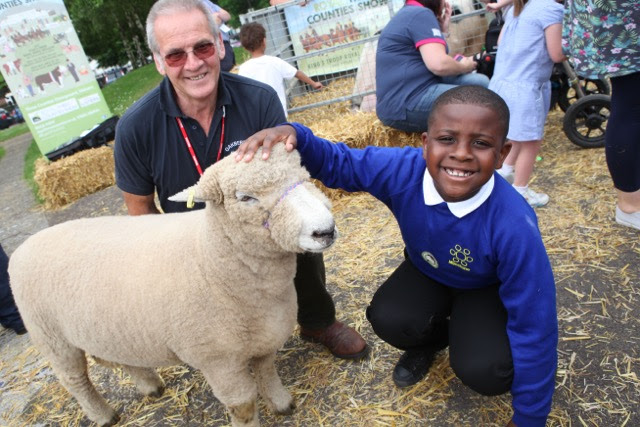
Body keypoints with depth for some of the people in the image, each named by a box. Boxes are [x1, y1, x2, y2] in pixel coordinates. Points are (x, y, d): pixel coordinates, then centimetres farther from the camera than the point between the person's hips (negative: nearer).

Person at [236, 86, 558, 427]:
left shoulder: (514, 228, -38)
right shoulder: (401, 169, -31)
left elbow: (534, 327, -28)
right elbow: (336, 162, -17)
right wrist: (293, 136, -41)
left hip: (487, 289, -3)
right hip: (427, 271, 3)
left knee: (484, 373, -27)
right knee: (388, 319, -25)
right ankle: (432, 337, 12)